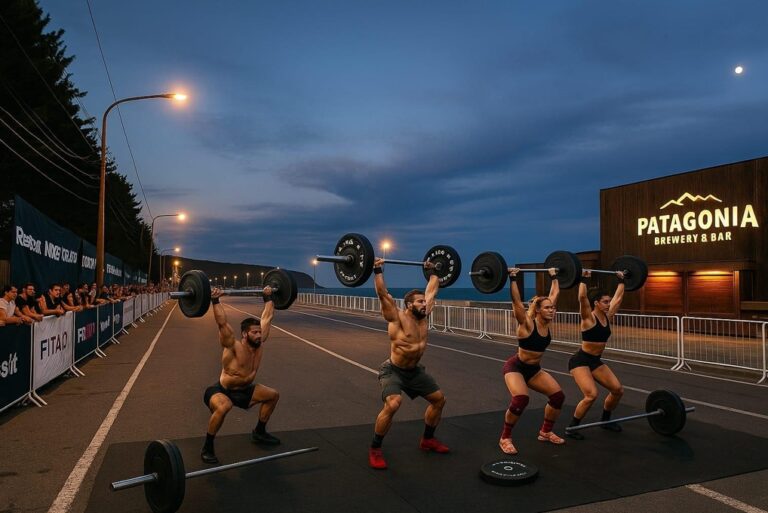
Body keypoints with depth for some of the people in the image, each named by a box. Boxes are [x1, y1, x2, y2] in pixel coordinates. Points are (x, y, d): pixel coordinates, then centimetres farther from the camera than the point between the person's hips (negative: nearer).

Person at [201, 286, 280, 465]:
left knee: (273, 395, 9)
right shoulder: (234, 347, -28)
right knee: (223, 407, -41)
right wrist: (216, 301, -44)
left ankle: (259, 432, 27)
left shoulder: (259, 343, -11)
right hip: (220, 391, -8)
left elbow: (267, 317, -2)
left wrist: (268, 298, 2)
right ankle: (207, 448, -19)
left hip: (243, 390, 8)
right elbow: (222, 323, -41)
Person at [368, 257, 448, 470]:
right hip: (393, 371, -8)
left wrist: (432, 272, 16)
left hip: (415, 370, 8)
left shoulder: (423, 315, -2)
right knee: (393, 404, -31)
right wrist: (378, 271, -33)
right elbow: (383, 294, -31)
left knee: (439, 399, 13)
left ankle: (427, 439, 32)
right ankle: (375, 449, -13)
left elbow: (432, 290, 10)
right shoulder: (398, 318, -20)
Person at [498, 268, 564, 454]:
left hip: (534, 369, 7)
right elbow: (516, 301, -34)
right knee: (520, 399, -29)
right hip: (515, 367, -7)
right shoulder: (527, 323, -21)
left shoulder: (548, 321, -5)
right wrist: (513, 278, -36)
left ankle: (545, 432, 19)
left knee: (558, 396, -2)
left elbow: (554, 294, 5)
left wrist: (554, 277, 9)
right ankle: (505, 438, -10)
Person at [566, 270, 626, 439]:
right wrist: (583, 278, -30)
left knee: (618, 390, 4)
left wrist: (621, 280, 15)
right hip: (580, 361, -8)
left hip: (596, 361, 8)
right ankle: (571, 428, -7)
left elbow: (618, 297, 13)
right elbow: (582, 297, -33)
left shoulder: (608, 316, 3)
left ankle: (605, 420, 27)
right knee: (591, 395, -23)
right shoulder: (589, 318, -17)